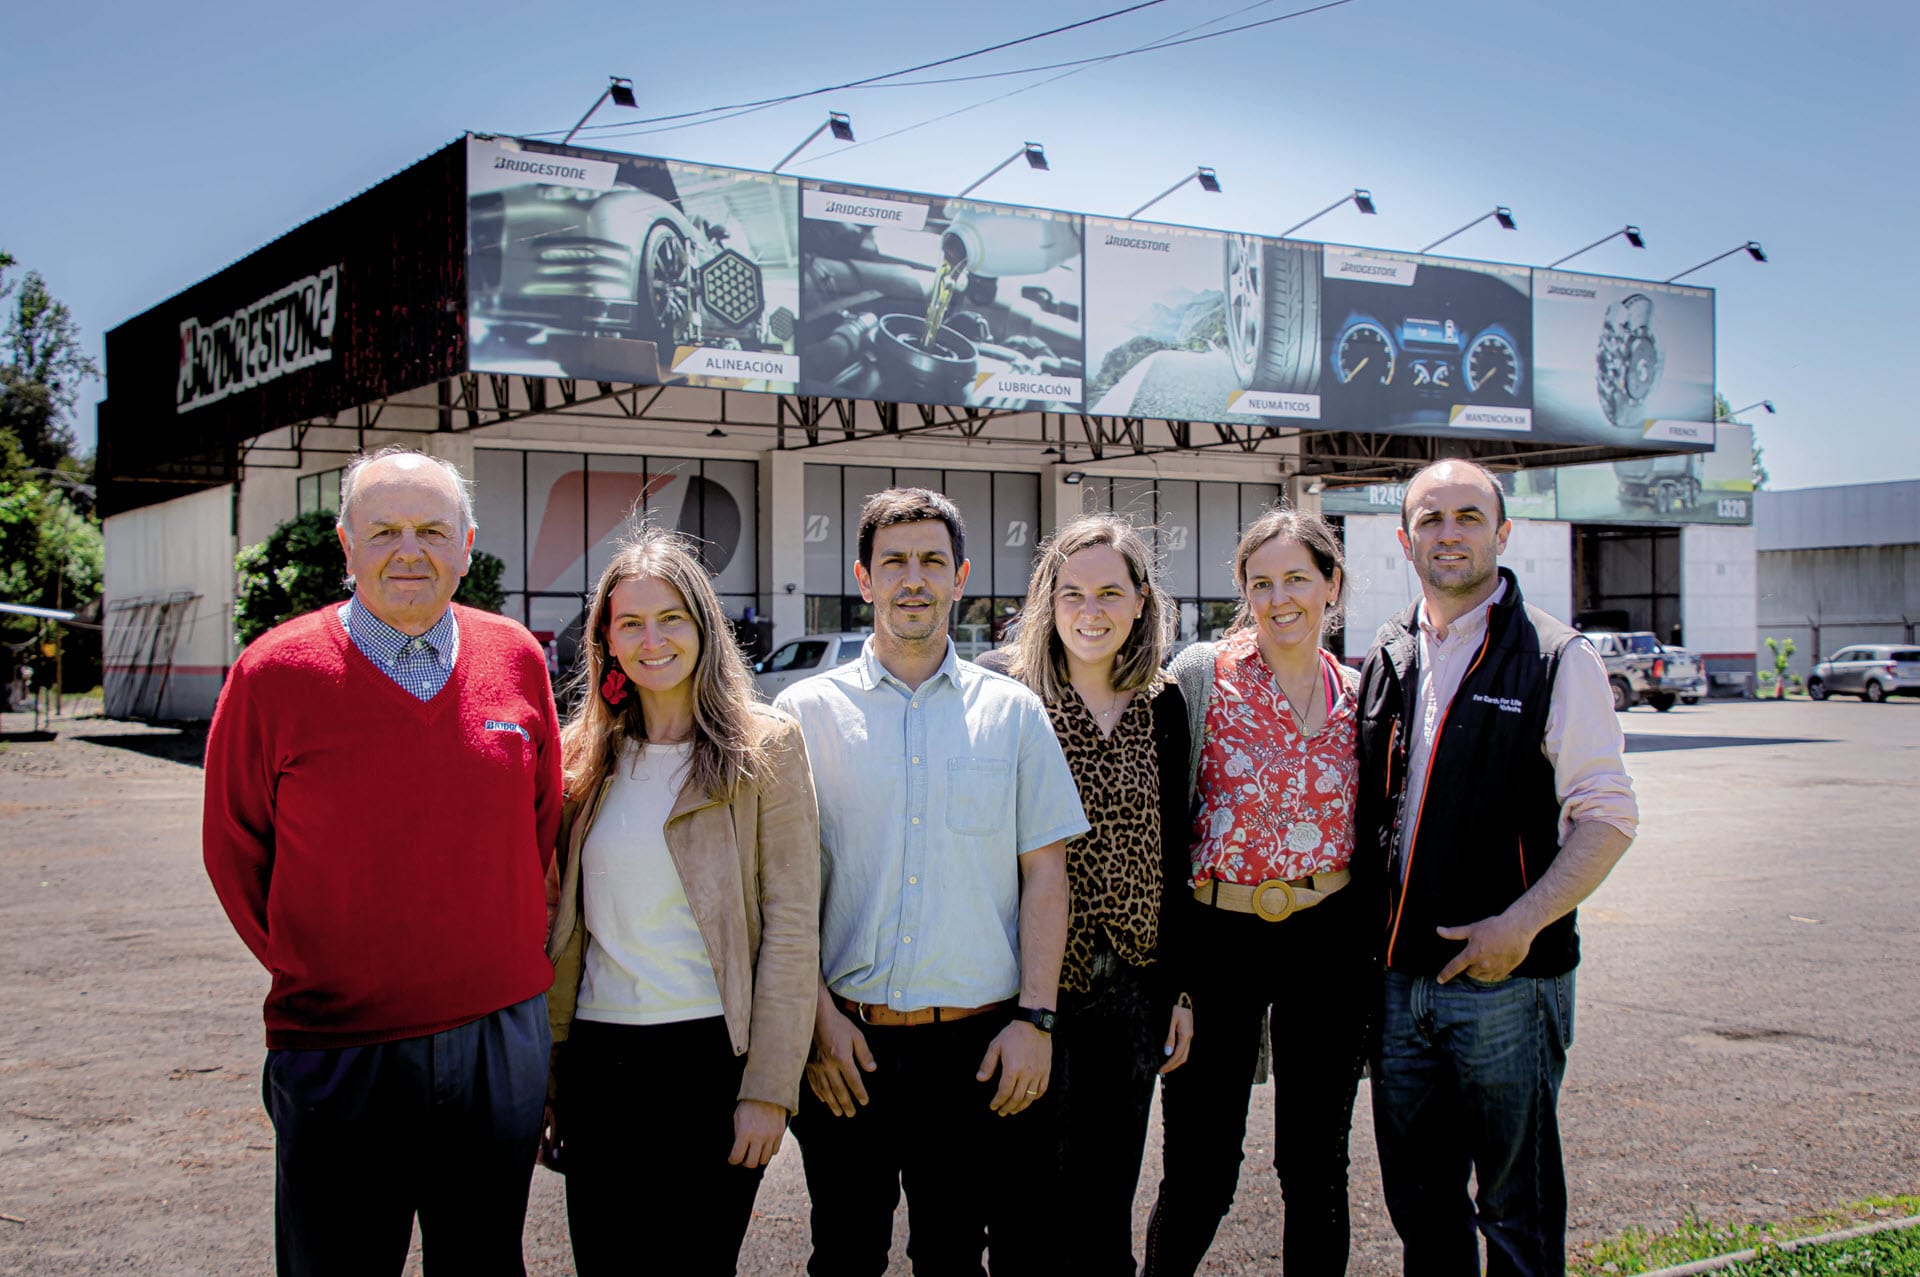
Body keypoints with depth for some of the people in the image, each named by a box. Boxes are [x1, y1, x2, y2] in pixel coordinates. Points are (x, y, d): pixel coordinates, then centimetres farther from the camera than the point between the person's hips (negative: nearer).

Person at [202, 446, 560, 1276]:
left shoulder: (516, 659, 1)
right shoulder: (275, 674, -8)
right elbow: (233, 850, 2)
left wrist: (512, 952, 11)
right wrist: (314, 976, 3)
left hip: (502, 1041, 3)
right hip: (339, 1048, -3)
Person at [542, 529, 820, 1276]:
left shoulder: (763, 748, -3)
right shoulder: (585, 756, 9)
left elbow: (792, 926, -6)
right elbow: (561, 924, 11)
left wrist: (768, 1089, -11)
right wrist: (542, 1083, 8)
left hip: (708, 1053, -3)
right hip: (595, 1060, 4)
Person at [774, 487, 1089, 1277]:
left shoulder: (1013, 712, 6)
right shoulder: (806, 711, 3)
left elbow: (1044, 871, 5)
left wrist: (1035, 1017, -4)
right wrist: (817, 1014, -7)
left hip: (984, 1045, 0)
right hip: (846, 1044, 0)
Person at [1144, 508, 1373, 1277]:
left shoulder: (1356, 695, 7)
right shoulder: (1201, 673, -4)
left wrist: (1377, 953, 11)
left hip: (1328, 938, 3)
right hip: (1217, 934, -3)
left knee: (1315, 1168, 10)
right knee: (1200, 1176, 1)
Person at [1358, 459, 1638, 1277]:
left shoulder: (1555, 659, -6)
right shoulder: (1387, 661, 11)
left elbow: (1607, 816, -10)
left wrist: (1519, 924, -19)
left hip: (1506, 979, -5)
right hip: (1400, 977, 5)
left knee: (1517, 1209, 6)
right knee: (1419, 1202, 14)